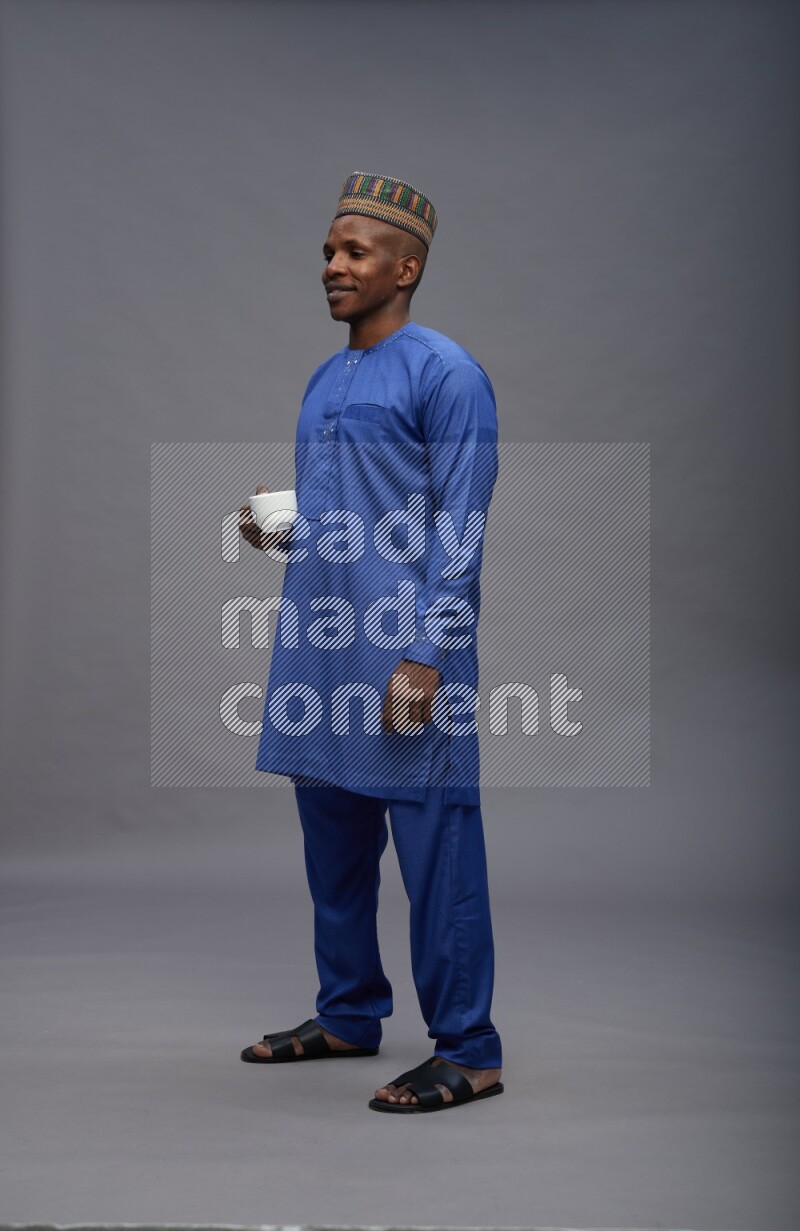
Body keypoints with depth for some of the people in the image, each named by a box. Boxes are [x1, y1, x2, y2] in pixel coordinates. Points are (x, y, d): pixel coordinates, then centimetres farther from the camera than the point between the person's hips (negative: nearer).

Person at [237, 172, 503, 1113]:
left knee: (433, 844, -5)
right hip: (319, 647, 8)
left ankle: (468, 1052, 3)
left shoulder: (444, 373, -7)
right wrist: (275, 531, 6)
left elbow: (459, 532, -13)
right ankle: (348, 1016, 28)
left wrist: (423, 656, -19)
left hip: (403, 650, -8)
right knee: (330, 834, 14)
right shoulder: (323, 382, 18)